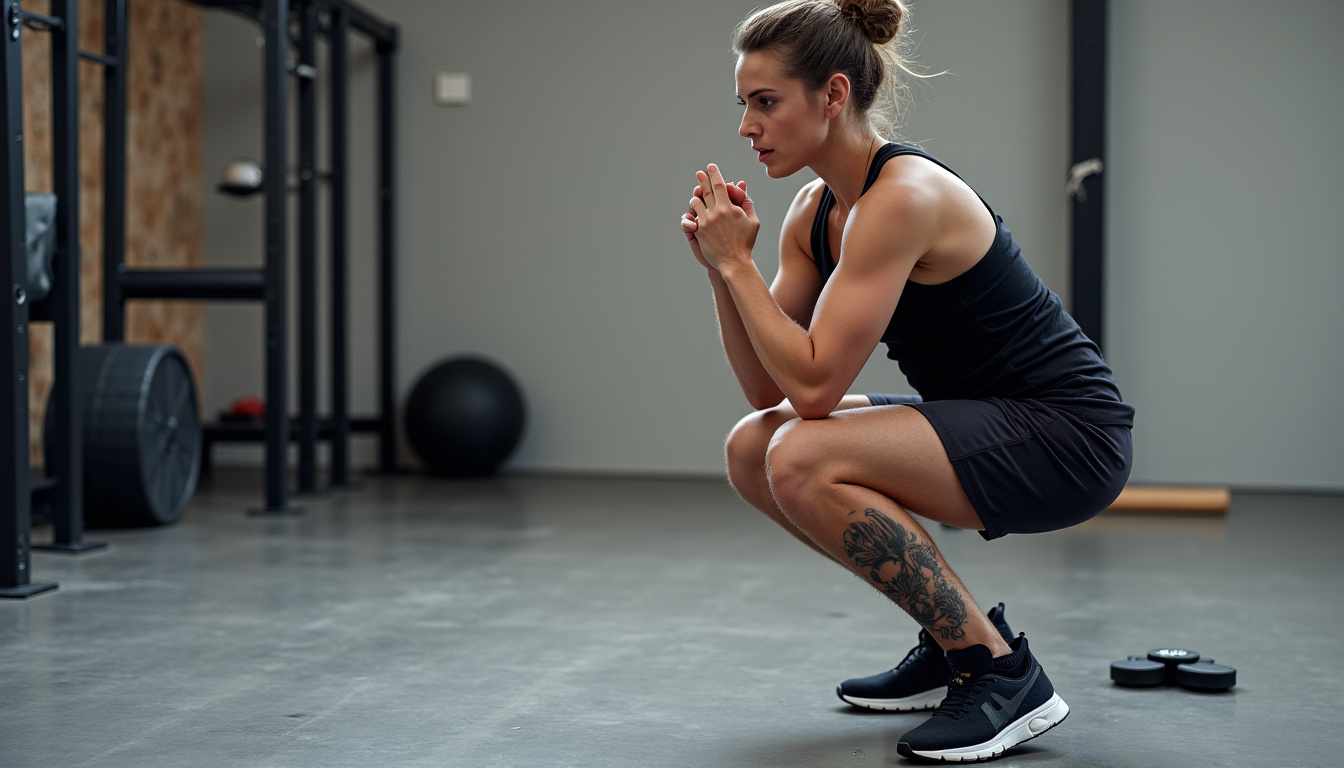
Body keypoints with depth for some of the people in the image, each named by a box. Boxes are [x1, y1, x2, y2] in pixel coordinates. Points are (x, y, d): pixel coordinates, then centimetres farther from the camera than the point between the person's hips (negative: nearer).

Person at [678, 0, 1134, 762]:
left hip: (1066, 436, -9)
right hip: (988, 424, 9)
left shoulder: (902, 196, -23)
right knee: (753, 448, 4)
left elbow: (814, 385, -27)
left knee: (803, 463, -26)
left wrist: (738, 262, -19)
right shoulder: (816, 210, 5)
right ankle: (957, 640, 13)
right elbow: (768, 389, 4)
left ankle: (1006, 674, -12)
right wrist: (721, 267, -8)